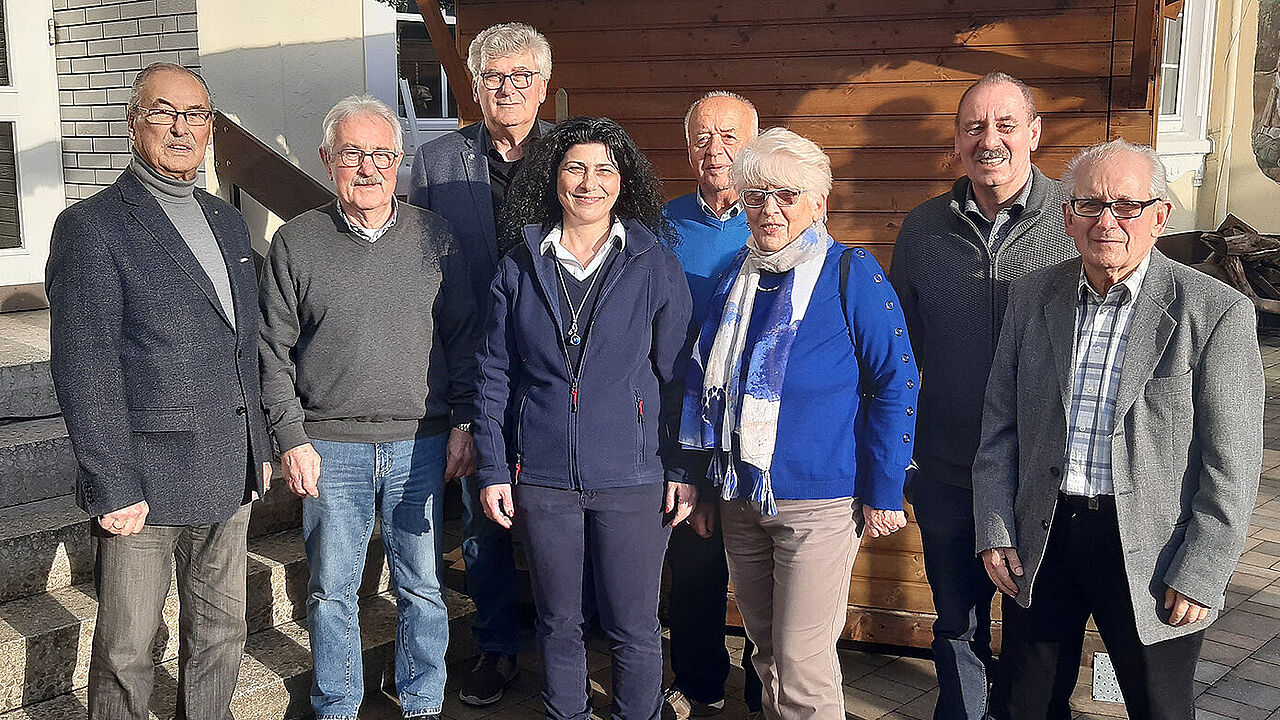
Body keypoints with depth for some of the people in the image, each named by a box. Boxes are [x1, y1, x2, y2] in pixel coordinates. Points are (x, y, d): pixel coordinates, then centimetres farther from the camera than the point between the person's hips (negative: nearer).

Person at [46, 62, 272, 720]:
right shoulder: (90, 227, -9)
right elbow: (83, 370, -14)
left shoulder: (227, 223, 13)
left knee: (221, 634, 17)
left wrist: (258, 448, 14)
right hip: (144, 482, -6)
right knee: (125, 653, 7)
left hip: (229, 479, 6)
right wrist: (113, 489, -17)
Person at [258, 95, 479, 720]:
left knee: (422, 587, 9)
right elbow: (275, 353, 2)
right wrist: (292, 439, -5)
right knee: (331, 591, 10)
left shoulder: (434, 236, 4)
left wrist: (462, 423, 2)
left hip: (420, 442, 1)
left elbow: (462, 337, 7)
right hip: (329, 446, 0)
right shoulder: (295, 242, 1)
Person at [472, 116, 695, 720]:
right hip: (542, 478, 2)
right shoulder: (519, 269, 5)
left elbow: (676, 376, 1)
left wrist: (681, 471, -3)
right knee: (558, 625, 14)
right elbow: (495, 376, 6)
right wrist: (493, 469, 1)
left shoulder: (656, 268, 0)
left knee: (633, 630, 6)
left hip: (631, 477, -2)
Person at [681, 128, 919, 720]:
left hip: (818, 502, -6)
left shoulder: (851, 274, -10)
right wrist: (698, 470, 13)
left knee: (802, 663, -2)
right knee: (765, 648, 18)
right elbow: (704, 375, 17)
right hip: (740, 498, 6)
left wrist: (884, 493, -12)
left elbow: (896, 382, -10)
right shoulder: (736, 277, 7)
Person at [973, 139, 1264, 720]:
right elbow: (1000, 424, 6)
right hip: (1040, 541, 3)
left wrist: (1200, 575, -12)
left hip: (1151, 553, -3)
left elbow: (1231, 465, -10)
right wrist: (994, 532, 1)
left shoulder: (1216, 312, -10)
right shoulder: (1031, 297, 2)